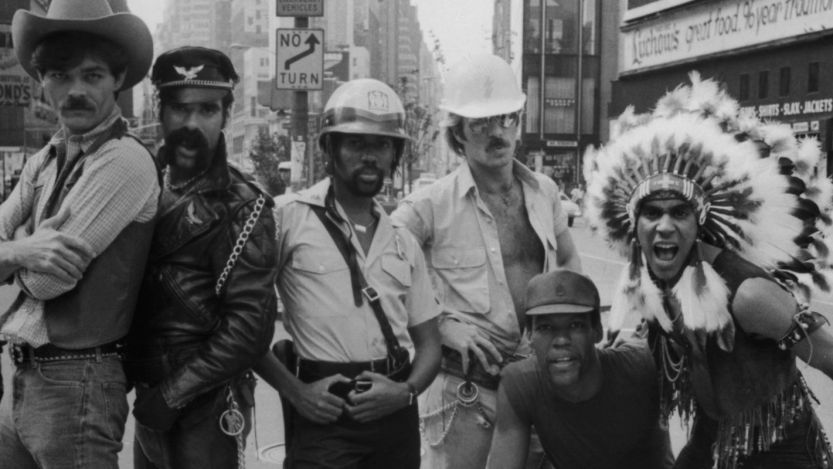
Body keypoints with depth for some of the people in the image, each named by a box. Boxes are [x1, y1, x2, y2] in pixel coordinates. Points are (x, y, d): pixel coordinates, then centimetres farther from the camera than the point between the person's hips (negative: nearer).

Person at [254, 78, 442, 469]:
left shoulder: (402, 242, 11)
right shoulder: (289, 217, -5)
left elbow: (428, 342, 14)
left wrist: (407, 391, -4)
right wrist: (294, 391, -10)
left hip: (396, 417, 5)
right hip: (322, 415, -5)